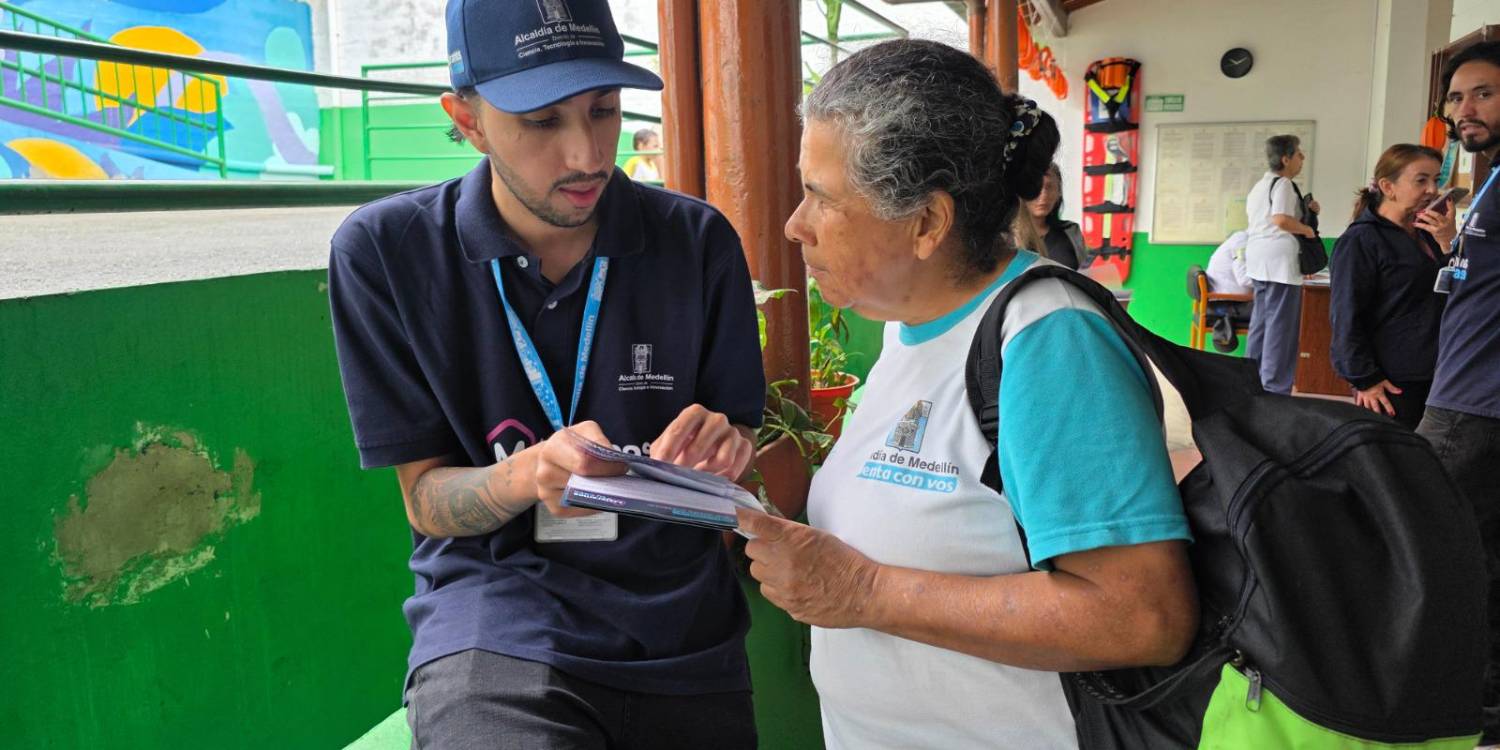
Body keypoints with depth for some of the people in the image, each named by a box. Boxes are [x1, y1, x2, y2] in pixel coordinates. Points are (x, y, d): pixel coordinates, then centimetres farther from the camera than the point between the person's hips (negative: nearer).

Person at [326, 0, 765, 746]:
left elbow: (739, 442, 3)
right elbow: (425, 500, -6)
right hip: (495, 621, -2)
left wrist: (719, 450, -21)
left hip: (681, 632, 3)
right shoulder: (384, 249, -10)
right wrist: (530, 473, -27)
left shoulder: (697, 239, -6)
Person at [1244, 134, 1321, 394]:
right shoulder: (1283, 184, -12)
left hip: (1259, 260, 10)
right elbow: (1281, 220, -26)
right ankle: (1274, 390, -6)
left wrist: (1303, 210, 15)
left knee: (1260, 323, 13)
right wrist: (1307, 229, -11)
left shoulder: (1260, 185, 18)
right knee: (1280, 327, -6)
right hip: (1279, 261, -10)